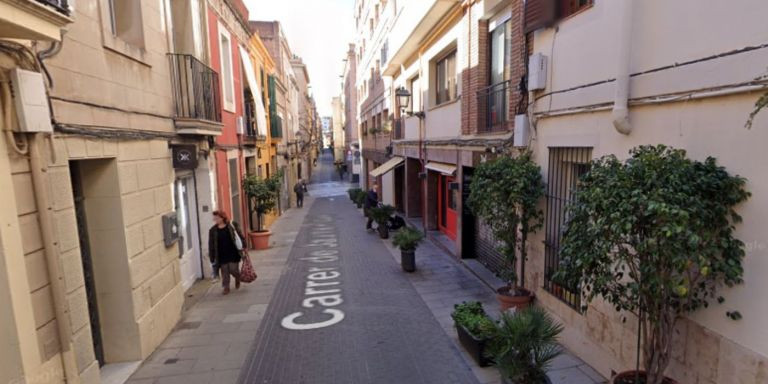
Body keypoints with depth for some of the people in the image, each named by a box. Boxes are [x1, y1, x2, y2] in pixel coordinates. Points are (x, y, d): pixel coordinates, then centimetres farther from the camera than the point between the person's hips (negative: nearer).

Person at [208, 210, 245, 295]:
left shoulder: (232, 226, -5)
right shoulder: (213, 230, 2)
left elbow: (240, 236, -2)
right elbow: (211, 244, 5)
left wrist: (242, 247, -8)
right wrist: (211, 255, 2)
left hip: (233, 254, -2)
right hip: (221, 256, 3)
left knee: (233, 269, 0)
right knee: (224, 272, 6)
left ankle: (237, 279, 32)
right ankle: (226, 287, 19)